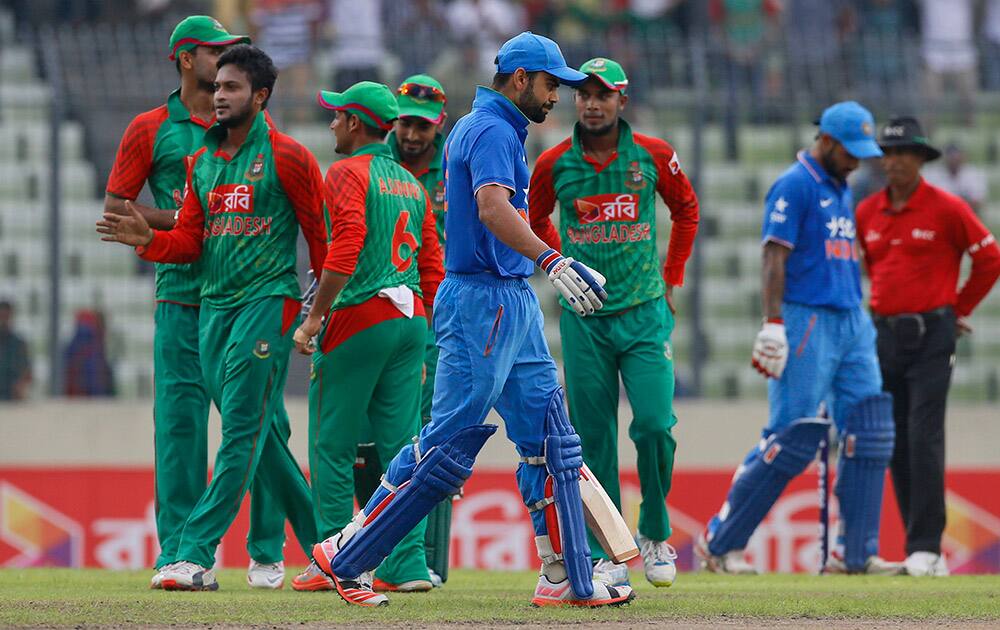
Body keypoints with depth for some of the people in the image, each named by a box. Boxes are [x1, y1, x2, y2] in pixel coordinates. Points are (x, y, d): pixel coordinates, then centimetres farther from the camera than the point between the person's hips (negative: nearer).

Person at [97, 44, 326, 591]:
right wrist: (148, 239, -5)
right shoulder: (201, 161, 16)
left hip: (267, 301, -7)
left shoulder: (285, 157, -4)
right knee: (257, 434, 8)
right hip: (213, 305, 7)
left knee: (243, 431, -12)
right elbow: (190, 239, 14)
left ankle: (196, 554, -19)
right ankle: (322, 542, 18)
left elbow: (321, 232, 0)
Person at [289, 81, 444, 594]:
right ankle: (407, 565, 1)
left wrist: (313, 319, -16)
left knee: (332, 445, -1)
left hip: (359, 317, -7)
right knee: (401, 446, 5)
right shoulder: (412, 184, 18)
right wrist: (418, 347, 21)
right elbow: (432, 268, 17)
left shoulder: (348, 173, -5)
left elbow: (346, 249, -19)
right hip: (411, 319, 7)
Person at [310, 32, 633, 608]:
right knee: (449, 446, -8)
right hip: (482, 301, -11)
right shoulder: (493, 131, -14)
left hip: (514, 303, 11)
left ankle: (567, 580, 4)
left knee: (550, 440, 6)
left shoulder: (472, 128, 18)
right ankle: (347, 557, -1)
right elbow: (492, 208, -32)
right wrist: (554, 261, -43)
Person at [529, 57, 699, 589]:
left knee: (654, 426, -14)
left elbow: (686, 210, 16)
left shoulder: (653, 156, -1)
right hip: (583, 320, 1)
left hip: (645, 315, -1)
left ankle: (654, 533, 9)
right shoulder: (555, 164, 0)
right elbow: (533, 221, 19)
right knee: (594, 441, 1)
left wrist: (671, 279, 15)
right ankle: (607, 556, 7)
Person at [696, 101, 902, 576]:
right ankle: (719, 542, -3)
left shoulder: (841, 191, 19)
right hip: (806, 319, -9)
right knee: (793, 438, -11)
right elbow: (775, 257, -14)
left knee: (868, 434, 0)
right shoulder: (794, 186, -7)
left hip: (851, 322, 9)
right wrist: (773, 324, -22)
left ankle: (856, 553, 3)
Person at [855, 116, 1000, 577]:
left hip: (931, 336, -5)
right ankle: (921, 549, 11)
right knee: (896, 444, 4)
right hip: (884, 335, 5)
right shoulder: (866, 213, 7)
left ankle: (926, 548, -13)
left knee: (925, 440, -12)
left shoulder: (946, 208, -6)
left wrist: (959, 309, 5)